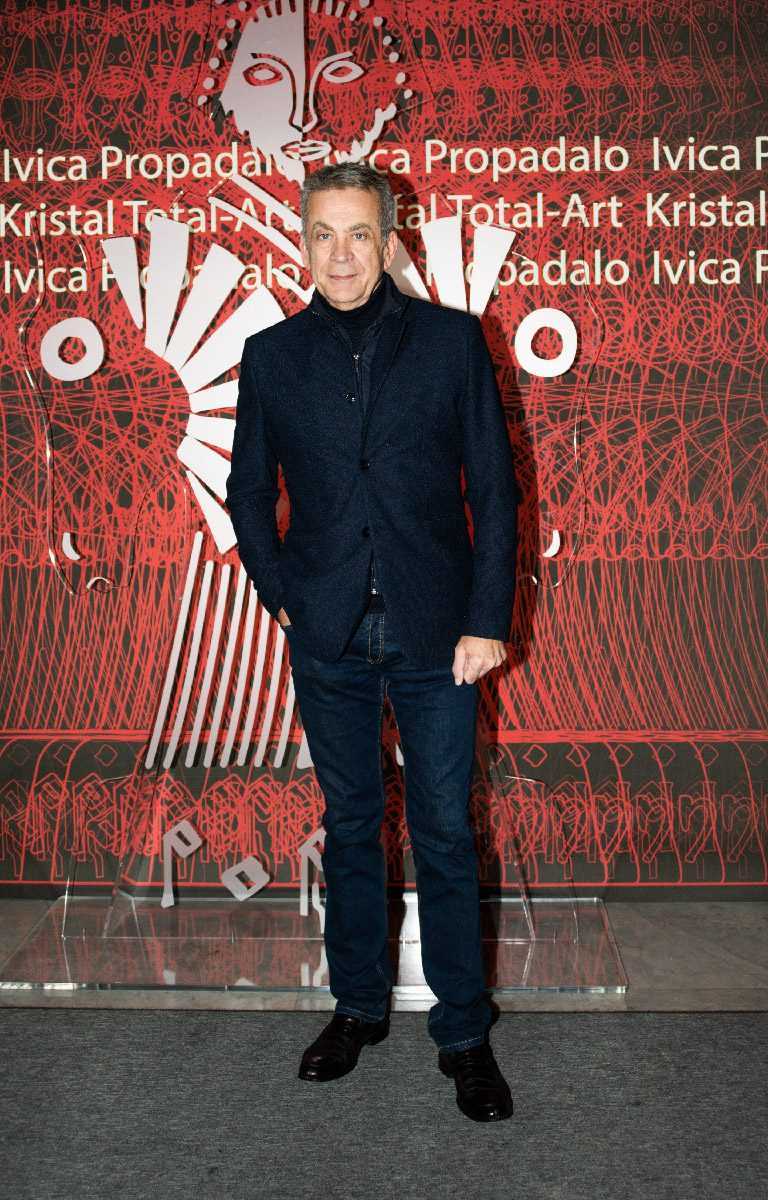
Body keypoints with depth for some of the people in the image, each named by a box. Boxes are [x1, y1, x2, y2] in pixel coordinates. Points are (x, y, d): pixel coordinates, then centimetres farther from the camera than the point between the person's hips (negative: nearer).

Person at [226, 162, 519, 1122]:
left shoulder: (452, 339, 0)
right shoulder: (271, 354, 5)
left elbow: (494, 485, -1)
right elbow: (248, 489, 13)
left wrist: (488, 619, -6)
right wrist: (280, 594, 2)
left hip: (436, 635, -2)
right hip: (329, 641, 2)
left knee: (446, 834, 5)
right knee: (350, 825, 14)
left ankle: (463, 1033, 21)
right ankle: (358, 1005, 31)